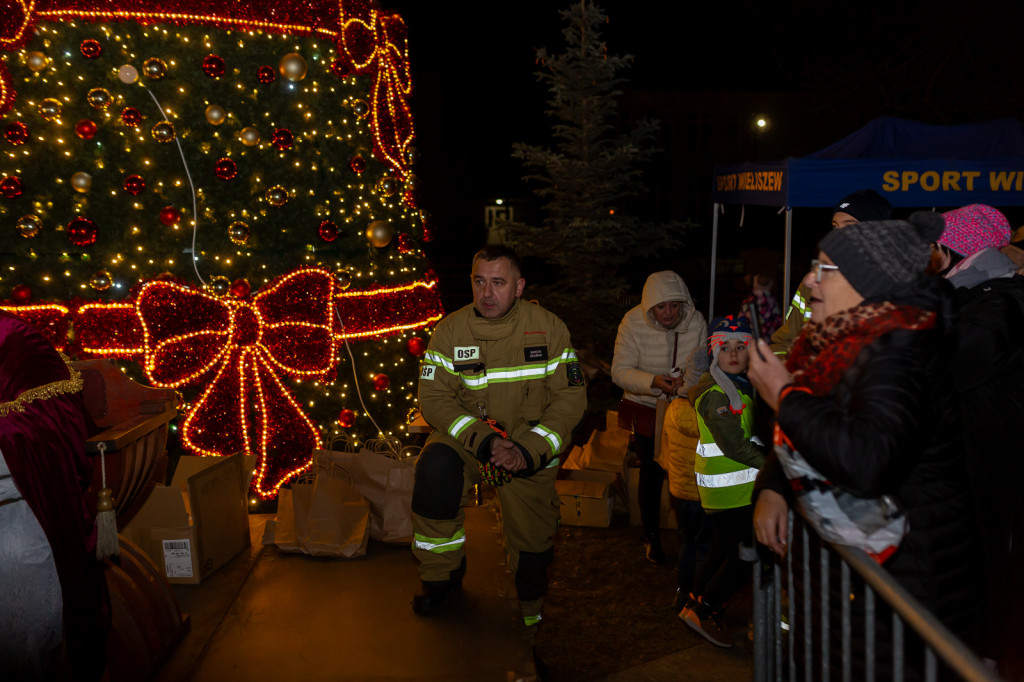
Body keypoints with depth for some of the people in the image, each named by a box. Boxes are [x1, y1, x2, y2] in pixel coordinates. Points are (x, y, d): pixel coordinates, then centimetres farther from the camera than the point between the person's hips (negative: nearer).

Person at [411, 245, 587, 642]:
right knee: (435, 469, -30)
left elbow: (571, 397, -10)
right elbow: (434, 397, -13)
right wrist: (483, 440, -27)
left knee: (532, 537, 3)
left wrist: (527, 449, -22)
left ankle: (528, 612, 36)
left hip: (531, 445, 0)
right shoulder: (451, 330, -9)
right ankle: (442, 574, -7)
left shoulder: (549, 328, -9)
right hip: (466, 435, 0)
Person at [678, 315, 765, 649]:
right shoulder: (716, 393, -21)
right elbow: (735, 447, -23)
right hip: (730, 492, -10)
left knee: (723, 550, 20)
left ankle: (695, 605, 34)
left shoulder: (738, 385, 11)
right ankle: (703, 611, 12)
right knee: (743, 557, -2)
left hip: (729, 488, 10)